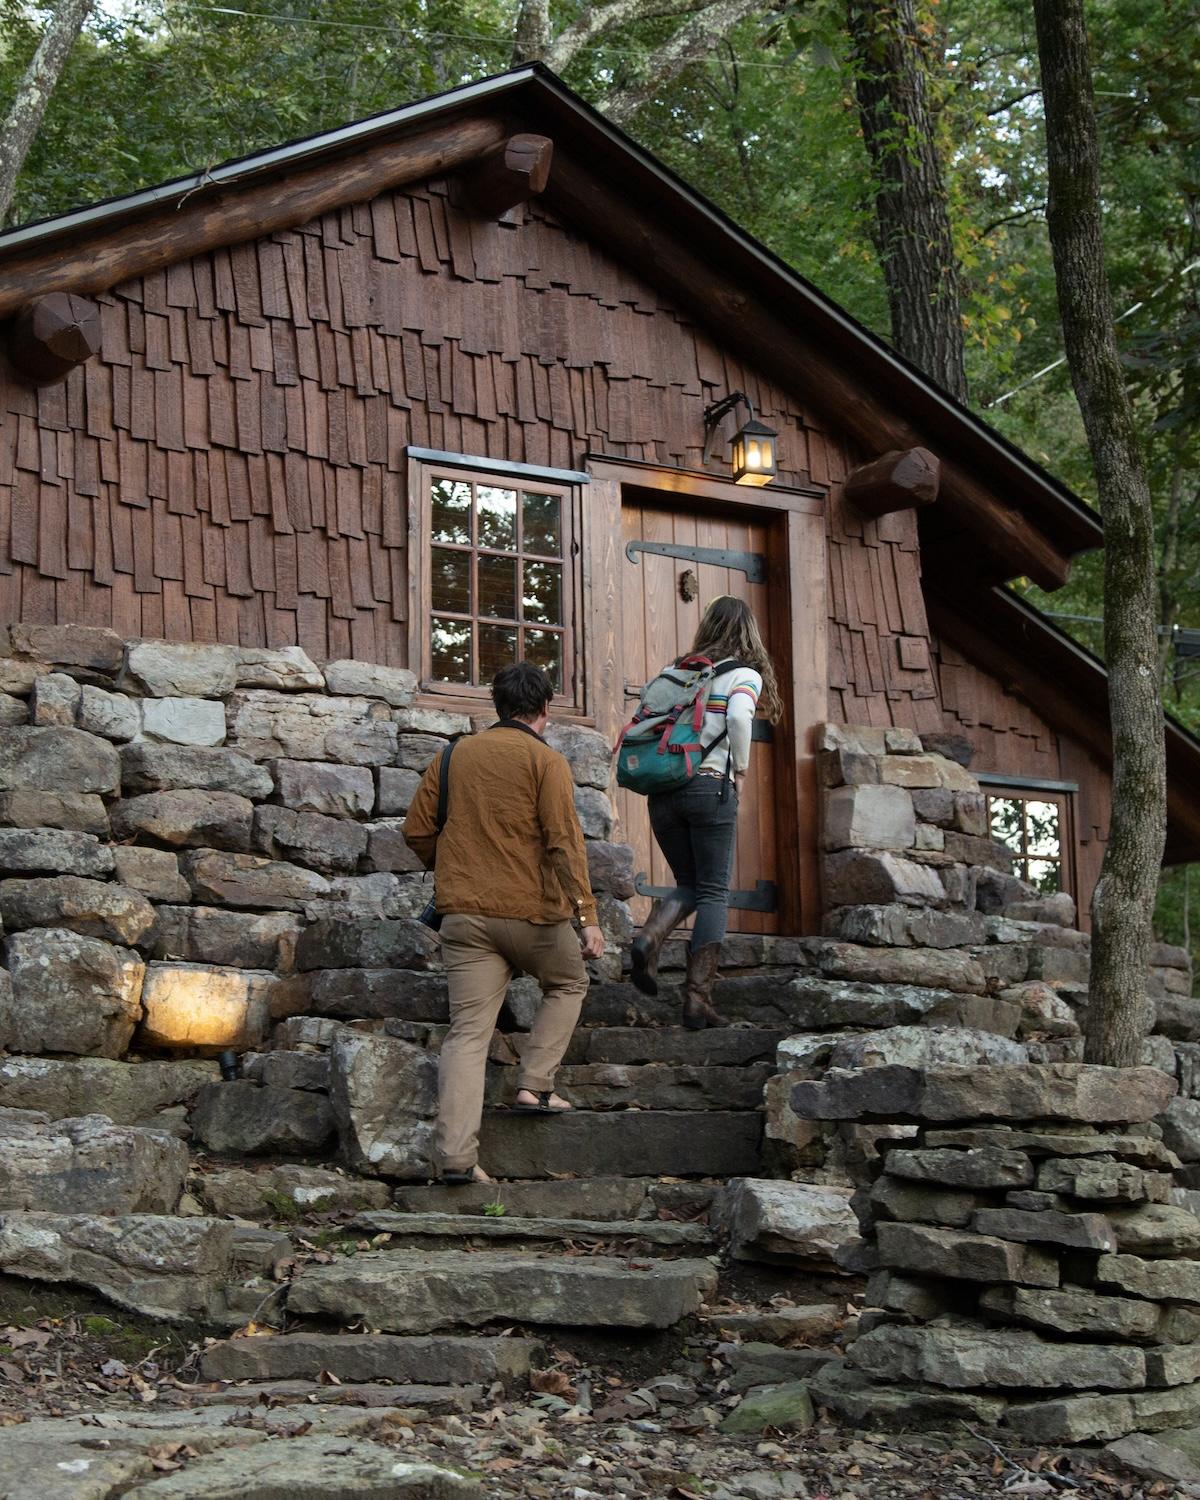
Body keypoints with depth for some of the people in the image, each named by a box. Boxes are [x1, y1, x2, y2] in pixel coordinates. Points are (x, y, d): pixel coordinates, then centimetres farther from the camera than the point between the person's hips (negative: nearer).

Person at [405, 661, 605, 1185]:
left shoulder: (455, 756, 11)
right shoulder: (546, 762, -3)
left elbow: (417, 831, 11)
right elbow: (564, 840, -12)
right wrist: (586, 915, -13)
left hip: (463, 913, 4)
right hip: (532, 910, -3)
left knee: (467, 1032, 1)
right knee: (568, 984, 25)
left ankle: (456, 1155, -9)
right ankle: (535, 1085, 13)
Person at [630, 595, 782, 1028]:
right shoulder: (745, 674, 3)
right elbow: (738, 718, -18)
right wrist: (740, 770, -5)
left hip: (661, 790, 5)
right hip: (710, 787, -5)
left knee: (689, 884, 18)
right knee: (713, 893, 3)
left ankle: (649, 938, -12)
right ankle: (698, 998, -3)